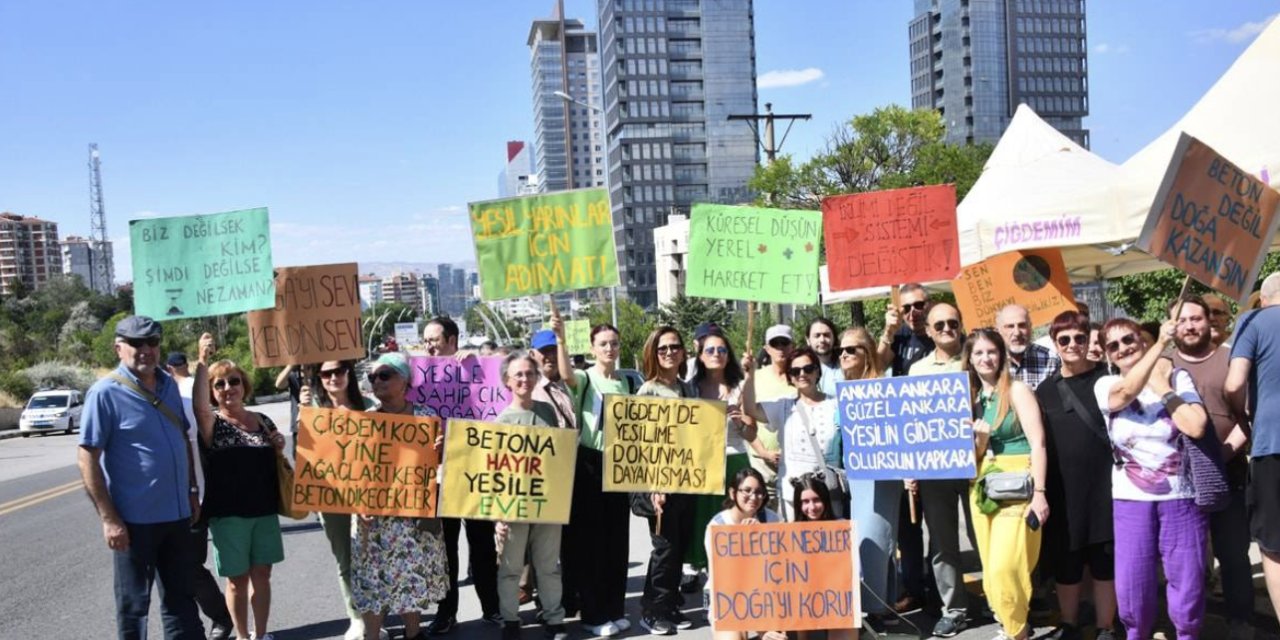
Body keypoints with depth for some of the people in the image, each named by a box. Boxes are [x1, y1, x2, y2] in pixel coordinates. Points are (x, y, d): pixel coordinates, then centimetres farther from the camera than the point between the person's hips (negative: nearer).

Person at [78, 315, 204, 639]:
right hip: (134, 519, -6)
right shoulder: (105, 392, -12)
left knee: (181, 597, 16)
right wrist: (109, 518, -17)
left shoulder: (169, 385, 6)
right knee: (134, 603, 9)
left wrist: (192, 491, 14)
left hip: (176, 514, 6)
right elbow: (87, 459, -14)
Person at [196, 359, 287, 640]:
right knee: (238, 579, 7)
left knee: (262, 574, 10)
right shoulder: (212, 424, -4)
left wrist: (279, 449, -3)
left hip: (264, 510, 3)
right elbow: (199, 407, -29)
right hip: (228, 513, -3)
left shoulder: (263, 421, 8)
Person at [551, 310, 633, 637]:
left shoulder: (626, 382, 9)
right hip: (588, 463, -4)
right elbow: (566, 375, -30)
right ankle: (593, 613, 10)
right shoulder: (584, 379, -6)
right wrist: (560, 338, -43)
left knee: (616, 538, 10)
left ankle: (614, 608, 23)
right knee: (589, 538, 1)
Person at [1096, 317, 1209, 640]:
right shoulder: (1105, 385, 3)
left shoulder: (1178, 377, 0)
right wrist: (1160, 344, -24)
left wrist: (1162, 387, -8)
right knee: (1132, 586, 2)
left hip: (1181, 498, -1)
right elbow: (1126, 393, -23)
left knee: (1187, 583, 4)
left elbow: (1196, 426, -15)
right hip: (1131, 500, 1)